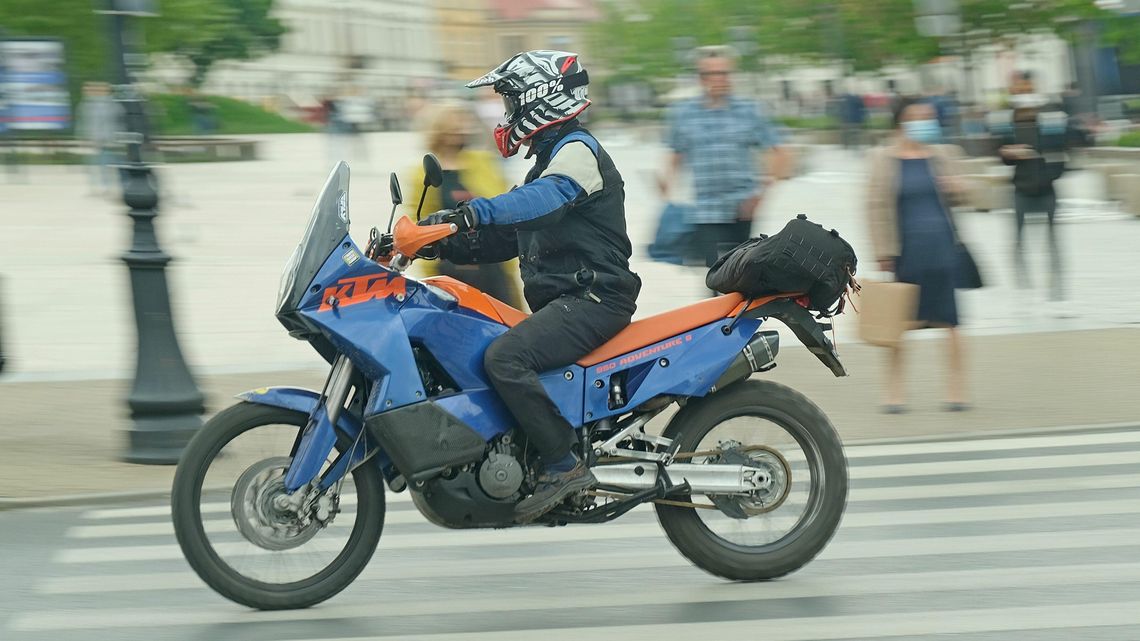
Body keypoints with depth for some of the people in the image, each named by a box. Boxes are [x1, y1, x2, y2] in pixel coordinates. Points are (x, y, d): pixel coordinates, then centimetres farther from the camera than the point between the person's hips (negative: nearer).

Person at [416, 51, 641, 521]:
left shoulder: (577, 150, -8)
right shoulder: (551, 158, 25)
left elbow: (549, 197, -32)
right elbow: (506, 238, 26)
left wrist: (474, 212, -45)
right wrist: (445, 244, 13)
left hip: (593, 297, -11)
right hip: (563, 301, 11)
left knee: (504, 358, -30)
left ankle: (563, 465, -27)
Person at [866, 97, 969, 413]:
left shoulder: (942, 155, 9)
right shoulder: (884, 159, 0)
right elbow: (876, 207, -1)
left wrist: (958, 189, -5)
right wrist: (883, 253, -5)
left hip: (942, 248, 2)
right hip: (906, 253, -2)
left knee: (949, 321, 3)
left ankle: (957, 390, 12)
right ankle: (894, 392, 13)